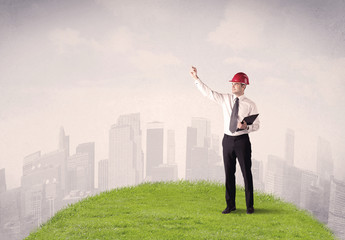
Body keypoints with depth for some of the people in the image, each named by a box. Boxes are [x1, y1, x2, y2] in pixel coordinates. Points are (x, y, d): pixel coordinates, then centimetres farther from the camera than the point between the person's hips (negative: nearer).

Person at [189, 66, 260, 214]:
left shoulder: (250, 105, -3)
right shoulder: (225, 99, 6)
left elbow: (256, 125, -2)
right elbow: (208, 92, 4)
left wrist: (246, 127, -22)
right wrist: (196, 78, -2)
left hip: (242, 140, -3)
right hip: (228, 140, 3)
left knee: (246, 173, 1)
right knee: (229, 174, 8)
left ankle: (249, 205, 12)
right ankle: (230, 205, 18)